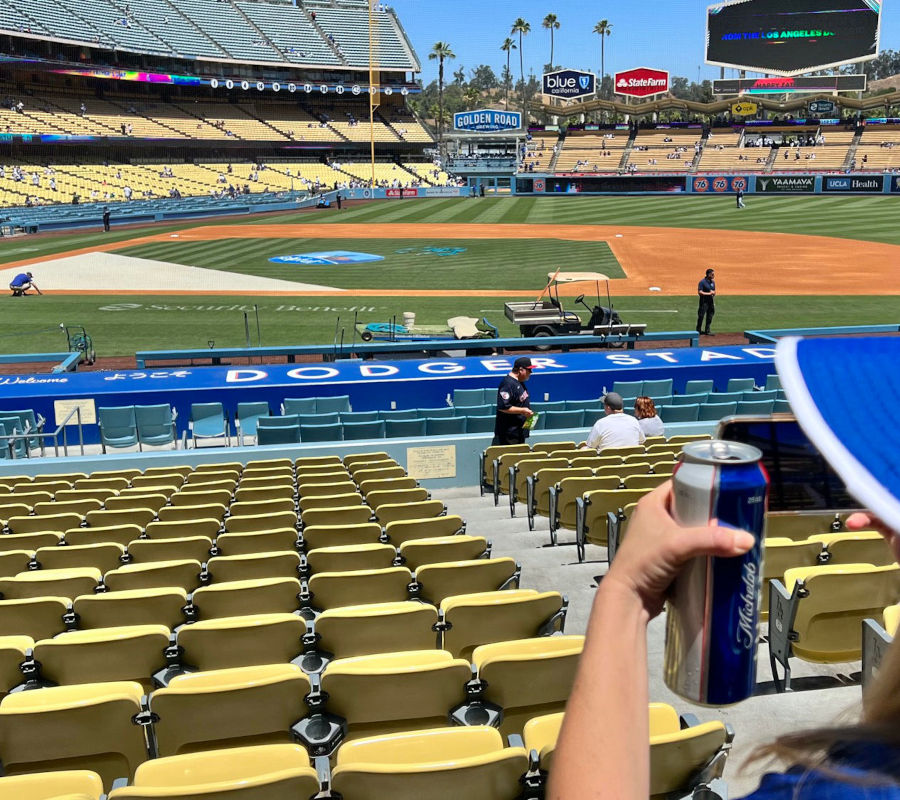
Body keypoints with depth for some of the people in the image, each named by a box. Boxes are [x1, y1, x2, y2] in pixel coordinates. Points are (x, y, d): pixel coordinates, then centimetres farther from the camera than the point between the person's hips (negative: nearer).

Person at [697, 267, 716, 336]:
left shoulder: (713, 282, 11)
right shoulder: (702, 282, -11)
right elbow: (700, 292, -17)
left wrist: (713, 293, -2)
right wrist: (709, 293, -19)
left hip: (711, 302, 7)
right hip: (704, 302, -7)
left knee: (710, 316, 10)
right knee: (701, 316, -2)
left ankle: (707, 330, 19)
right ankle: (698, 330, 10)